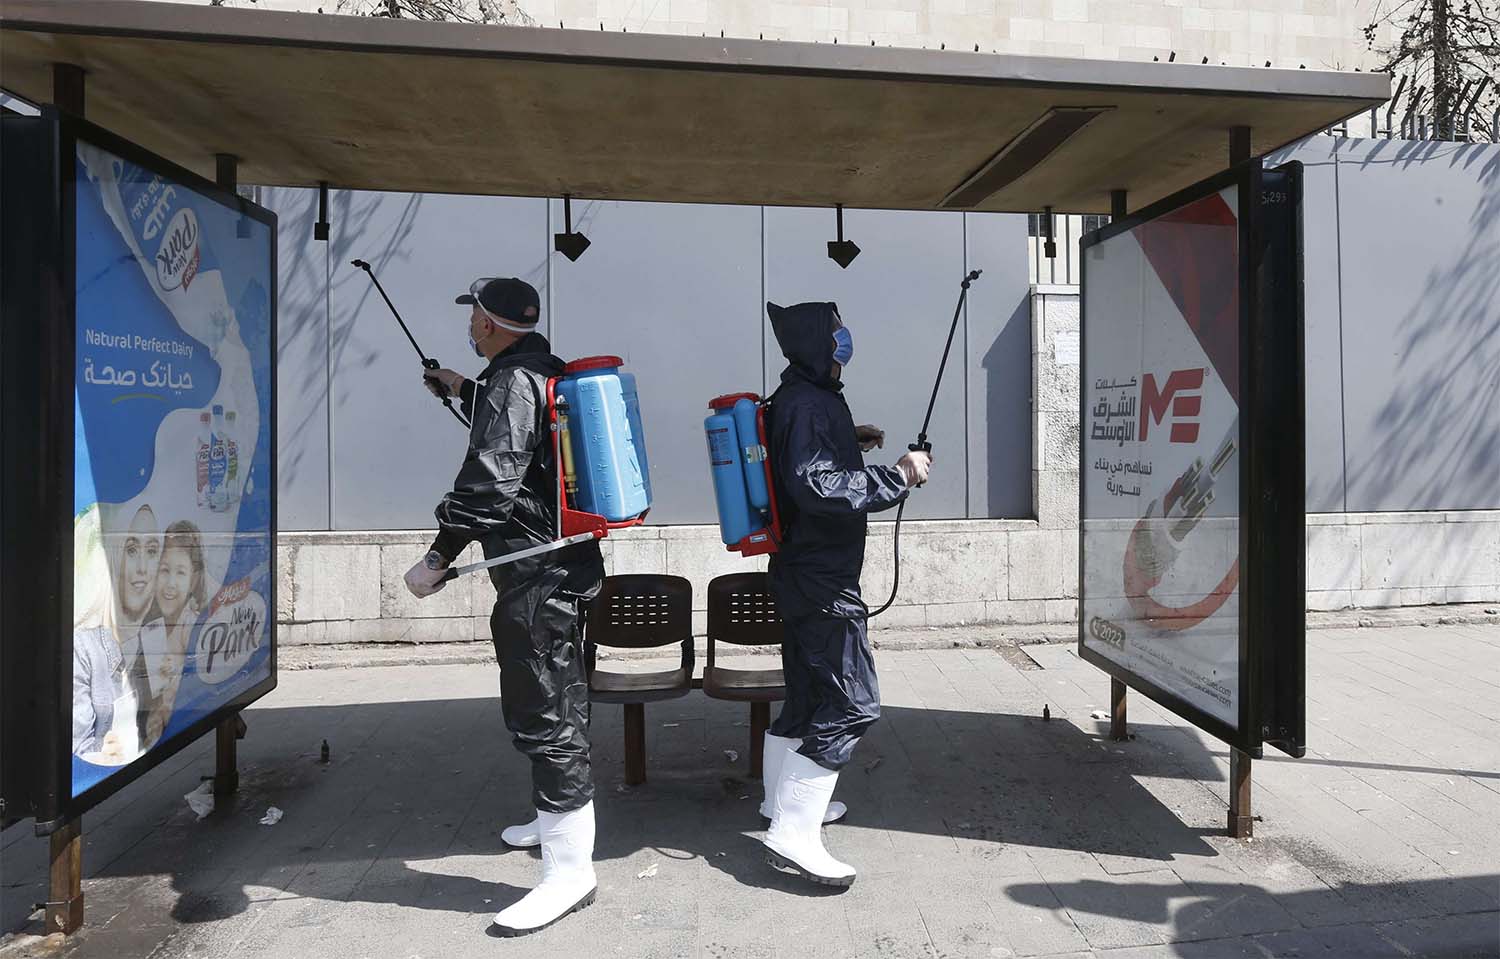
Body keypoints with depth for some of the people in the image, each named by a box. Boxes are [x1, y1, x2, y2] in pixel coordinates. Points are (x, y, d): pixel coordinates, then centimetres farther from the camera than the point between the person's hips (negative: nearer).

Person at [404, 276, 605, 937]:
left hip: (534, 575, -11)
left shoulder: (511, 381, -14)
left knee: (543, 711, -6)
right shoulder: (548, 372, 15)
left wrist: (438, 557, -21)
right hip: (568, 561, 11)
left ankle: (569, 872, 1)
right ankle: (556, 821, 39)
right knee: (555, 702, 21)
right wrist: (464, 392, 42)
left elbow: (489, 480, -25)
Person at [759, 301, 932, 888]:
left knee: (808, 695, 20)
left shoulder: (799, 398, 14)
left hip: (804, 574, 11)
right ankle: (793, 834, -4)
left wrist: (851, 445, 17)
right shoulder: (808, 404, -19)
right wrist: (898, 476, -24)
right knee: (851, 704, -8)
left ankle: (782, 800, 35)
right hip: (822, 581, -11)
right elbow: (816, 487, -30)